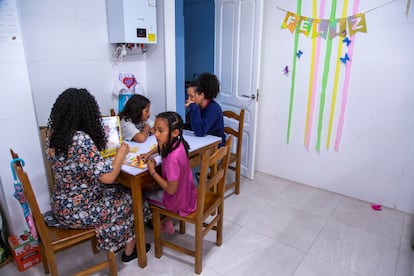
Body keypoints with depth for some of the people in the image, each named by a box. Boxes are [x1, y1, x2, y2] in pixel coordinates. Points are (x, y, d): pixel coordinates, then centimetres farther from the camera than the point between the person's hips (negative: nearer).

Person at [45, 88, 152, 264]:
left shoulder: (53, 133, -5)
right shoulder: (81, 140, -31)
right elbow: (108, 177, -31)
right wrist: (121, 154, -16)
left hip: (61, 206, 8)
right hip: (78, 213, -8)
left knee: (118, 192, 23)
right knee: (132, 201, 11)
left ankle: (115, 243, 37)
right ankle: (129, 251, 33)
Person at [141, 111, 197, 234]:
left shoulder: (173, 158, -36)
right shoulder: (177, 143, -12)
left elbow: (171, 190, -26)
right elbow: (161, 146, 14)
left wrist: (152, 171, -18)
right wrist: (149, 153, 1)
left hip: (179, 203, -7)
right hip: (187, 195, 7)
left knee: (144, 194, 17)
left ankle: (166, 224, 34)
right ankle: (166, 220, 37)